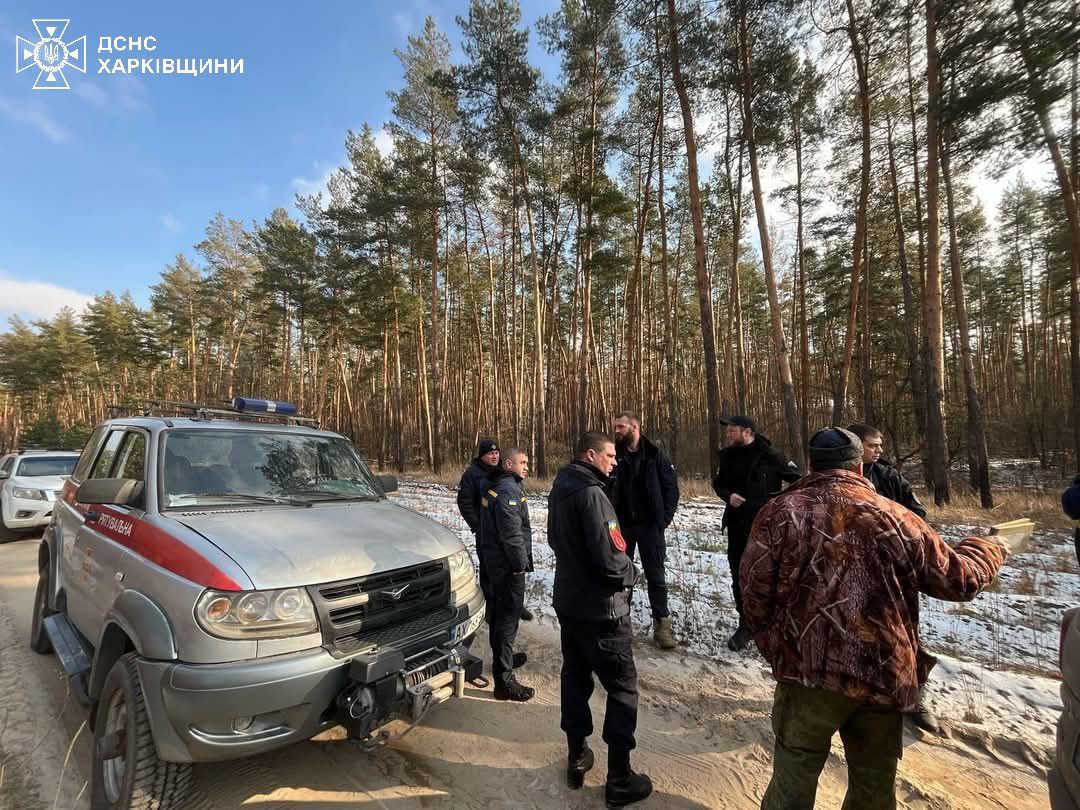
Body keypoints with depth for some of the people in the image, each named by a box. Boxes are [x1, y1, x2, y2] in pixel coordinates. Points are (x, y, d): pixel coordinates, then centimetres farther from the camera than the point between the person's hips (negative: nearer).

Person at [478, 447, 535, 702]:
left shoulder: (496, 487, 12)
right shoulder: (508, 490, -21)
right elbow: (511, 533, -25)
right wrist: (521, 563, -16)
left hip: (493, 561, 11)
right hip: (508, 565, -11)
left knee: (499, 611, 23)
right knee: (508, 617, -4)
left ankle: (503, 656, 42)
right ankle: (504, 680, 4)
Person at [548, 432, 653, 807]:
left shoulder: (560, 490, 4)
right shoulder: (591, 494, -25)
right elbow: (608, 559, -27)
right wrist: (631, 573, -8)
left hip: (568, 601, 9)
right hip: (600, 608, -8)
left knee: (575, 677, 20)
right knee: (623, 688, 7)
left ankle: (577, 757, 34)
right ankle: (620, 779, 17)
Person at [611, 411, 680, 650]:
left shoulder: (655, 455, -5)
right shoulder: (615, 455, -1)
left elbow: (671, 488, -2)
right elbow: (606, 488, 3)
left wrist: (664, 518, -7)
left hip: (650, 525, -2)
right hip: (621, 524, 2)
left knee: (655, 575, 7)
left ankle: (662, 623, 19)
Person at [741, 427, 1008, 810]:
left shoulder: (780, 512, -9)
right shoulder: (895, 517, -1)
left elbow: (756, 592, -9)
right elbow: (957, 579, 9)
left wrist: (776, 649, 9)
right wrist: (989, 548, 30)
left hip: (809, 671, -3)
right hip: (884, 676, 3)